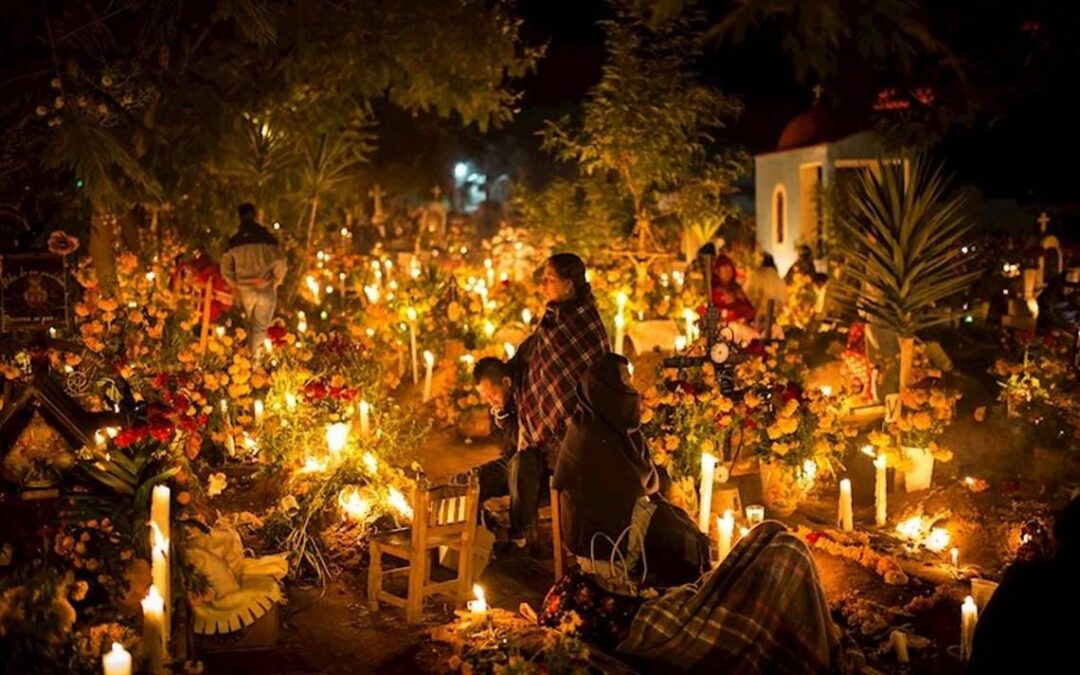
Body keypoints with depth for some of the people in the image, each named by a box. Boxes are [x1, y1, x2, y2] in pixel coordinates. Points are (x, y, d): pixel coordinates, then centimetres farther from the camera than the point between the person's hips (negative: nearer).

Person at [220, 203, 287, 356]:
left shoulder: (234, 241, -3)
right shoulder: (267, 237, -13)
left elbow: (225, 268, 1)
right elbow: (280, 263, -18)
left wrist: (236, 286, 15)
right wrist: (275, 283, -1)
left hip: (245, 290, 3)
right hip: (265, 289, -3)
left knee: (251, 323, 25)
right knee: (260, 326, 10)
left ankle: (250, 352, 35)